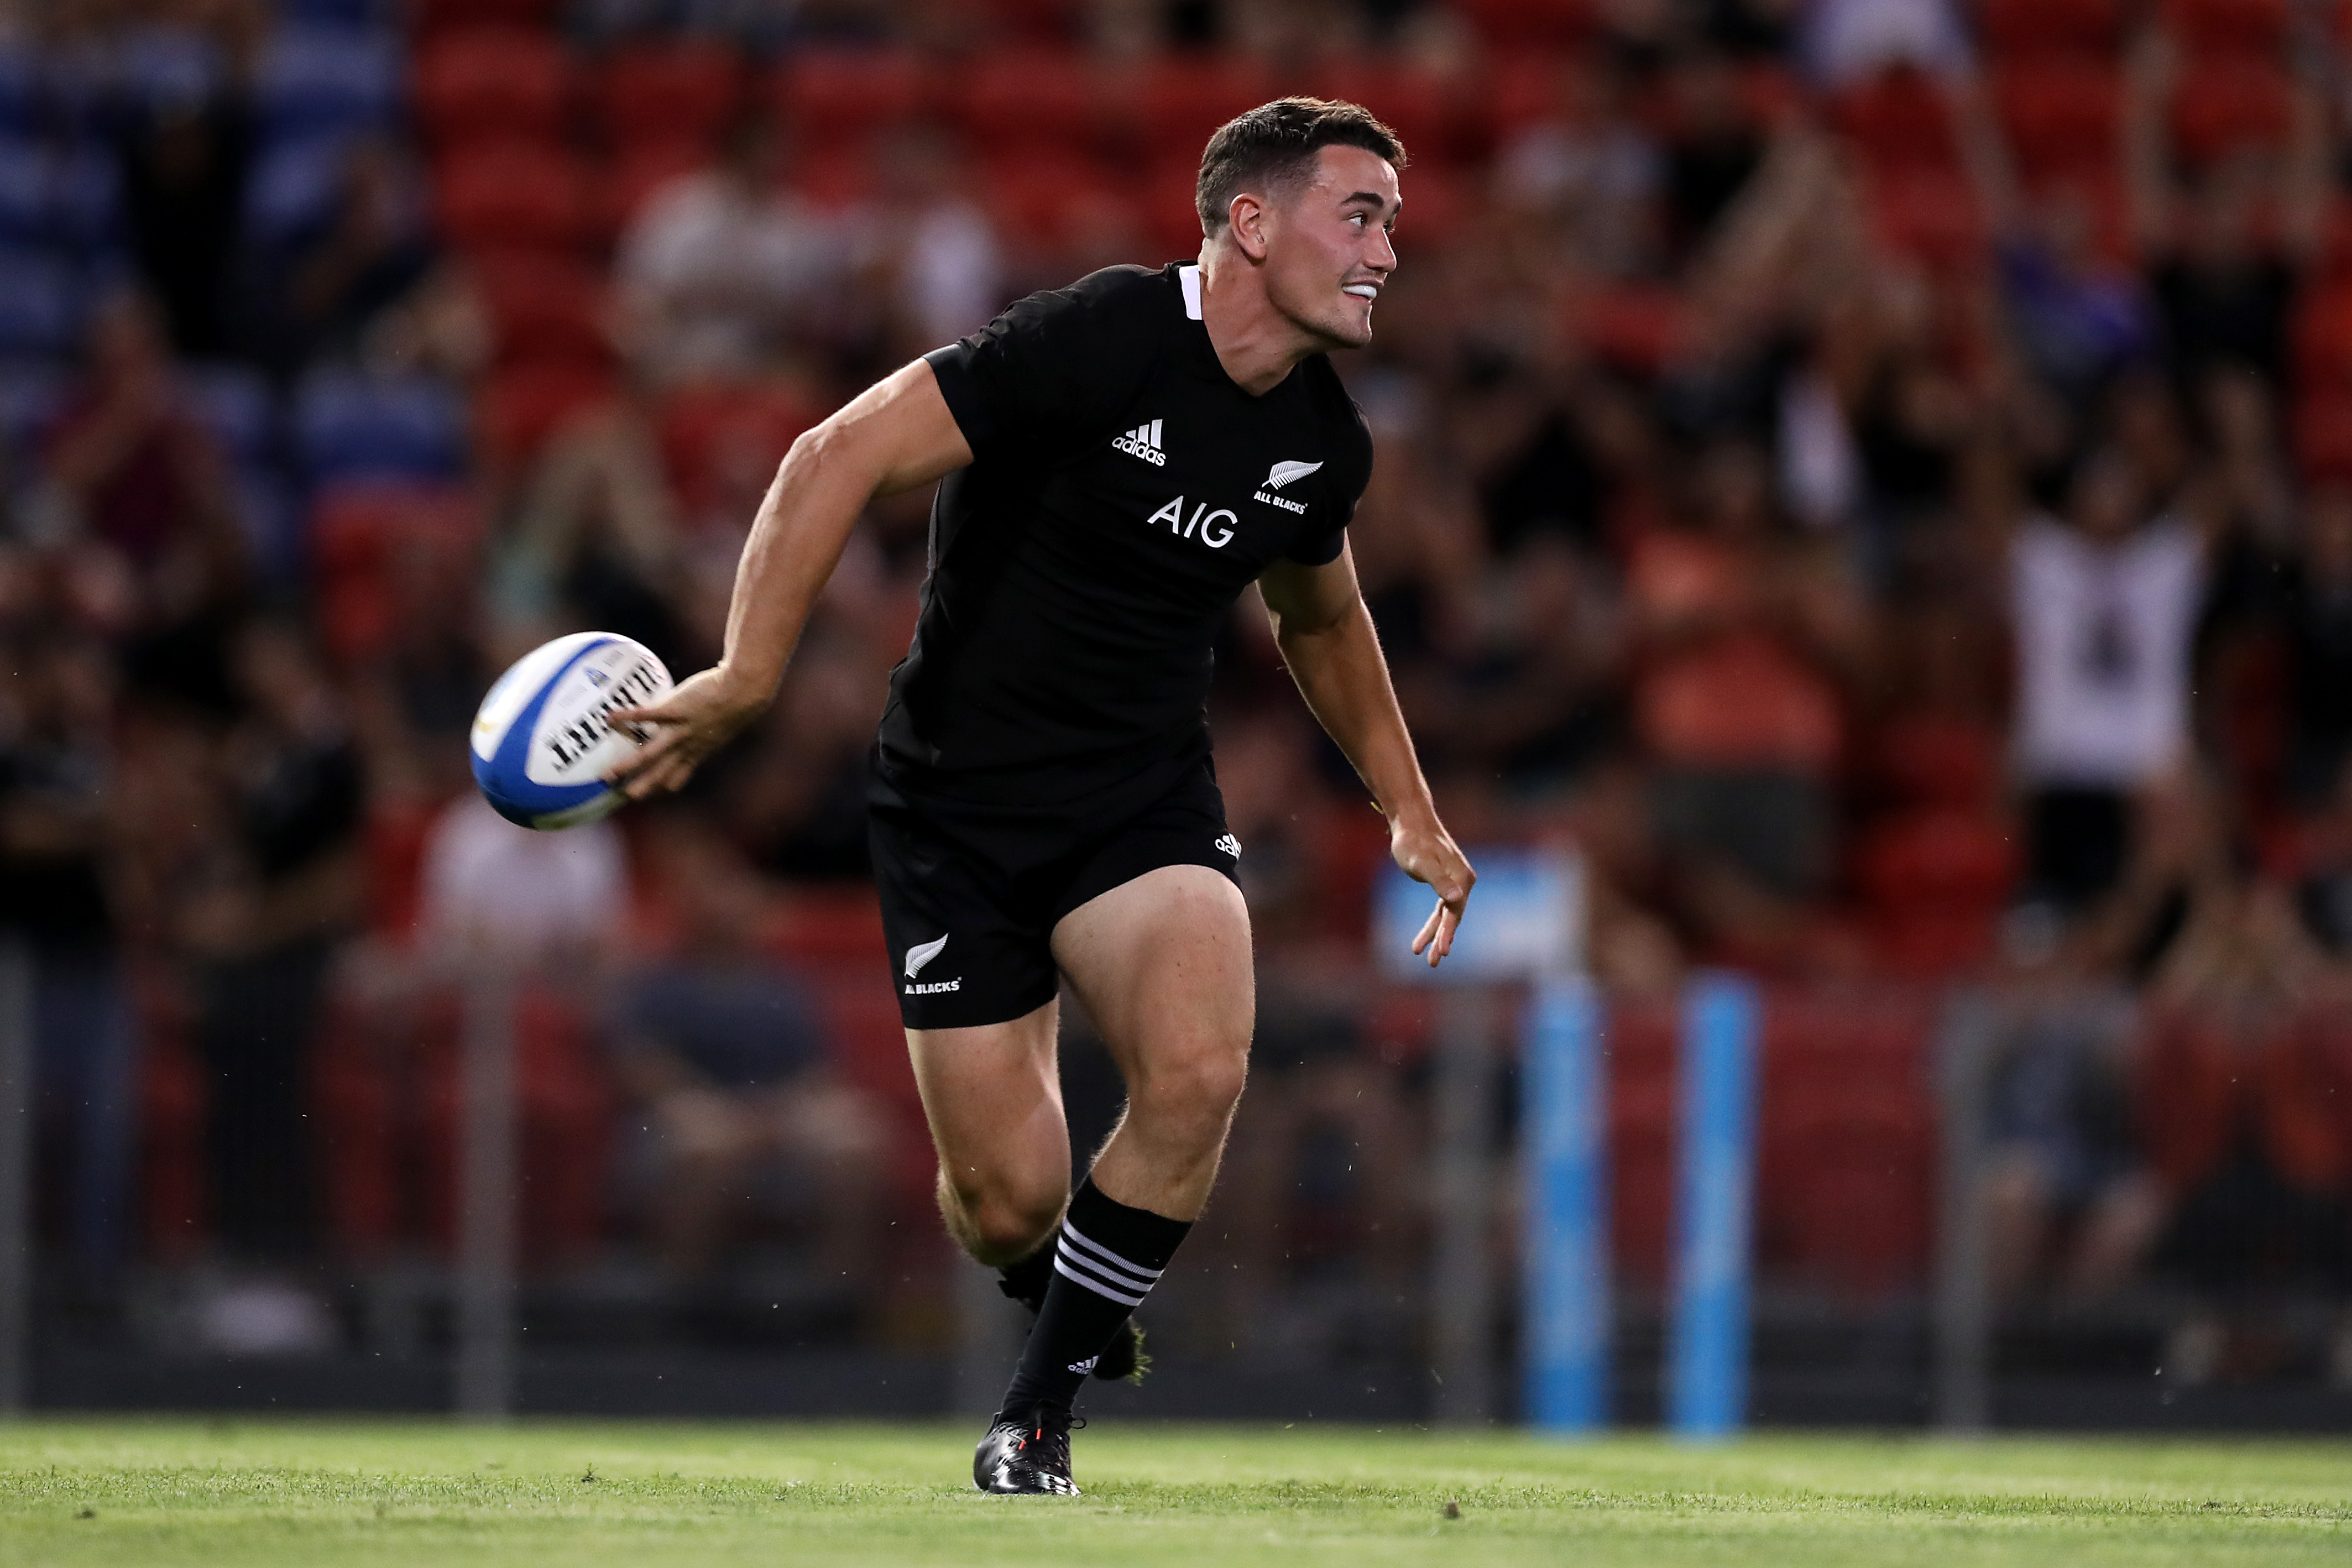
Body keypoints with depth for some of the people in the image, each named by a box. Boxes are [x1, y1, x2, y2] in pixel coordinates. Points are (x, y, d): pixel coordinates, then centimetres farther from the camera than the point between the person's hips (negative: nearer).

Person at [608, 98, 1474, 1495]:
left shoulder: (1324, 444, 1)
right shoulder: (1098, 344, -20)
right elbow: (842, 458, -21)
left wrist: (1411, 813, 23)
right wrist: (746, 682, -26)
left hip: (1150, 803, 4)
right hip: (959, 804, -4)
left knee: (1199, 1075, -25)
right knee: (1009, 1199, -7)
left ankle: (1046, 1402, -4)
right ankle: (1063, 1297, 34)